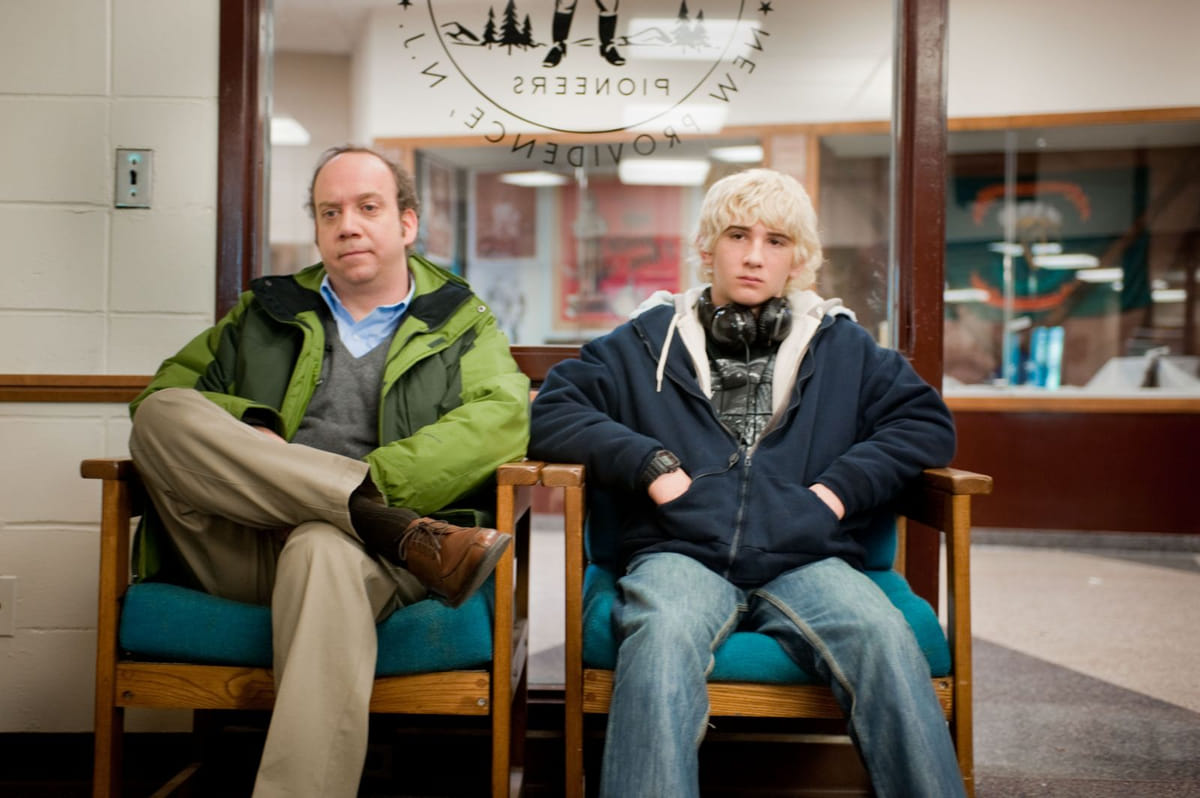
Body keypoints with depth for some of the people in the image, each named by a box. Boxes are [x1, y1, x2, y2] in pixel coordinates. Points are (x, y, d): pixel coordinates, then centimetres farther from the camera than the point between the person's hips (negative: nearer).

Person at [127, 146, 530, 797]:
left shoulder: (461, 324, 17)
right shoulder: (265, 313, 26)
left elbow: (503, 418, -2)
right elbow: (165, 386, 21)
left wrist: (378, 477, -15)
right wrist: (245, 430, -4)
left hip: (350, 542, -3)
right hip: (239, 545, 4)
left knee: (323, 549, -39)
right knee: (163, 415, -23)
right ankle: (400, 529, -31)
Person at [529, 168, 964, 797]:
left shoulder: (843, 347, 24)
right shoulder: (647, 343, 20)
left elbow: (927, 420, 18)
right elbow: (549, 412, 12)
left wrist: (840, 487, 3)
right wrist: (649, 464, -3)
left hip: (807, 561, 1)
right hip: (681, 553, -1)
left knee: (885, 641, -32)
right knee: (662, 636, -37)